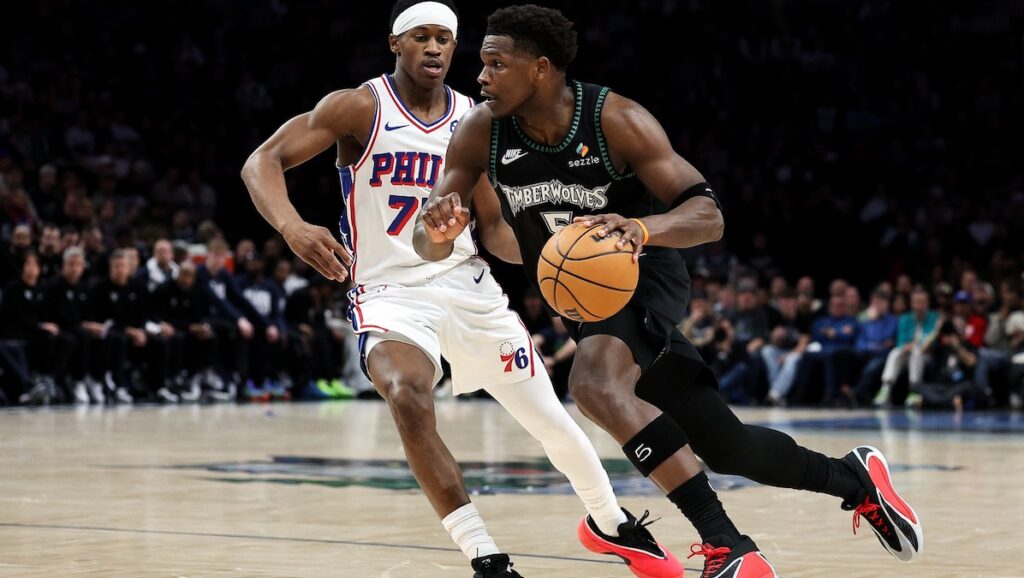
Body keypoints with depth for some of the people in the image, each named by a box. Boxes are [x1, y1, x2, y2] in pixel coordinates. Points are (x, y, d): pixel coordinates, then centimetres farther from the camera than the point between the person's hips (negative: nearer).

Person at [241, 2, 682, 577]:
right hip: (392, 292, -4)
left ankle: (613, 524, 36)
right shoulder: (360, 108, -9)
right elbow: (262, 162, -16)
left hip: (468, 286, 4)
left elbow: (489, 226, 12)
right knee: (410, 399, -33)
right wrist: (293, 227, -35)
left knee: (551, 418, 7)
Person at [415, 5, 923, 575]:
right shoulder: (480, 133, -13)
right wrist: (438, 229, -34)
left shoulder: (617, 120, -24)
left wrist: (640, 227, -45)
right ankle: (855, 478, 35)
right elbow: (430, 246, -9)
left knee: (596, 384, -36)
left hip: (643, 276, -5)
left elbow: (708, 216, -24)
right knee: (725, 447, 9)